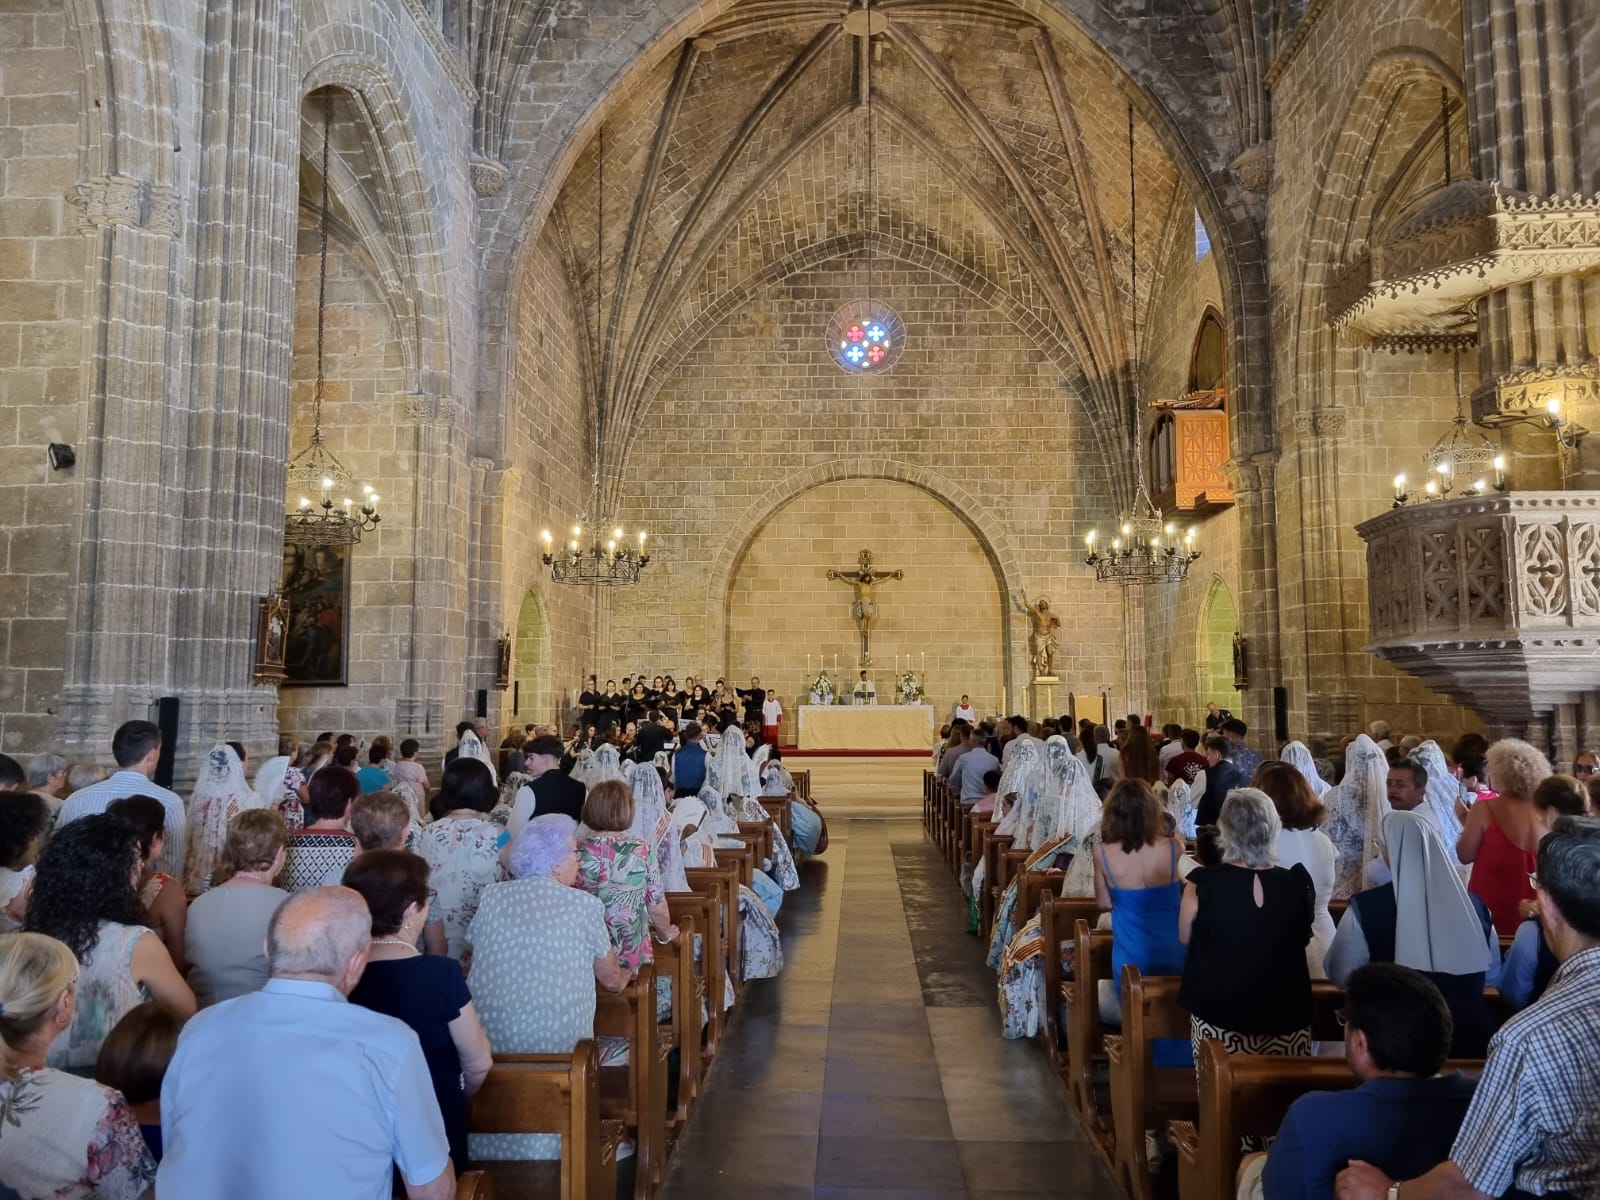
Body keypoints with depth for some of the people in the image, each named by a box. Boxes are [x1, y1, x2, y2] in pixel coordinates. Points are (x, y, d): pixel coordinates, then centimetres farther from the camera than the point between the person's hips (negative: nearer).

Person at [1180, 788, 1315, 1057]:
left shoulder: (1202, 884, -17)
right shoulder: (1297, 885, -12)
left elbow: (1185, 938, 2)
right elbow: (1303, 937, 9)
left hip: (1218, 1019, -2)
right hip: (1287, 1020, 2)